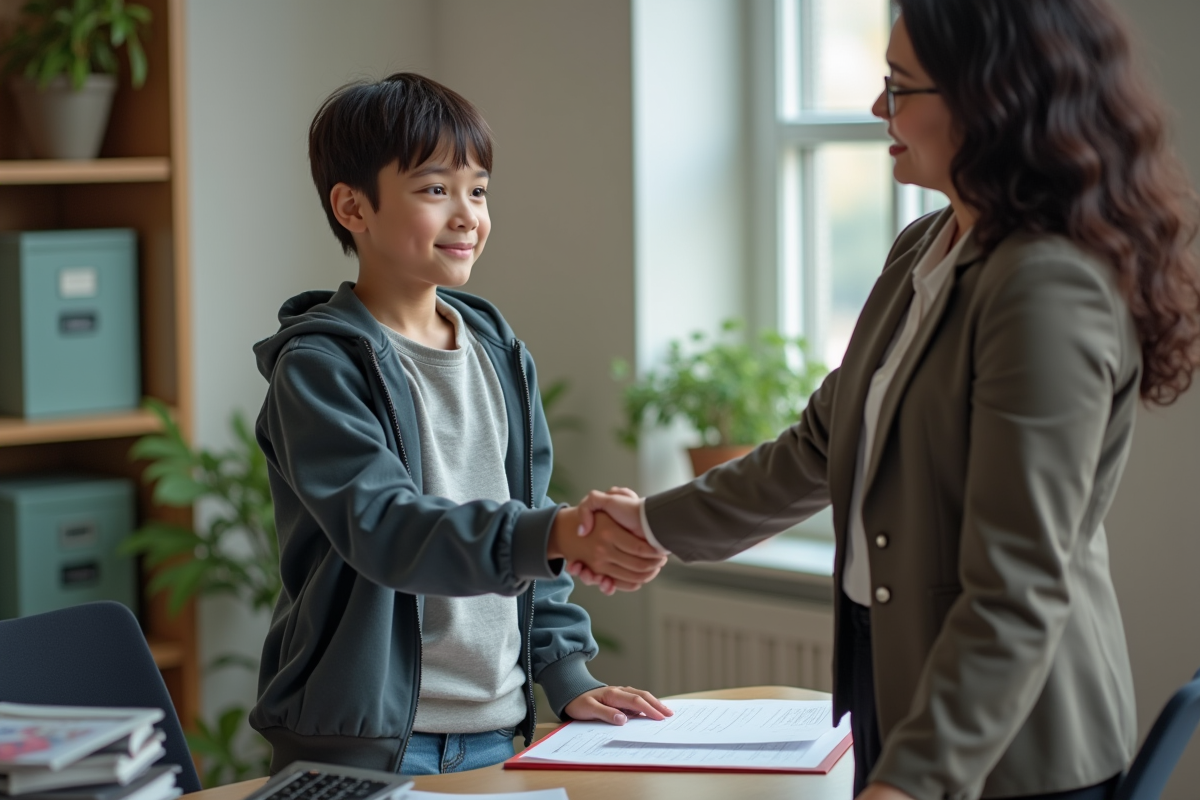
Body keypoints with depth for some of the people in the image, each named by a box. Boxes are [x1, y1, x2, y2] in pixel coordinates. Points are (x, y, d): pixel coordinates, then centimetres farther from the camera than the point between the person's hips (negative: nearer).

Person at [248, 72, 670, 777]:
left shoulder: (500, 353, 10)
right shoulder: (318, 367, -11)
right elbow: (384, 527, -24)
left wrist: (567, 673, 7)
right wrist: (552, 534, -37)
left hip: (495, 729, 6)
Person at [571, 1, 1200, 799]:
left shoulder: (1051, 292, -22)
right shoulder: (923, 254, 8)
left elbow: (1018, 593, -24)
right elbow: (826, 442, 19)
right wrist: (657, 523, 22)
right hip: (891, 674, 8)